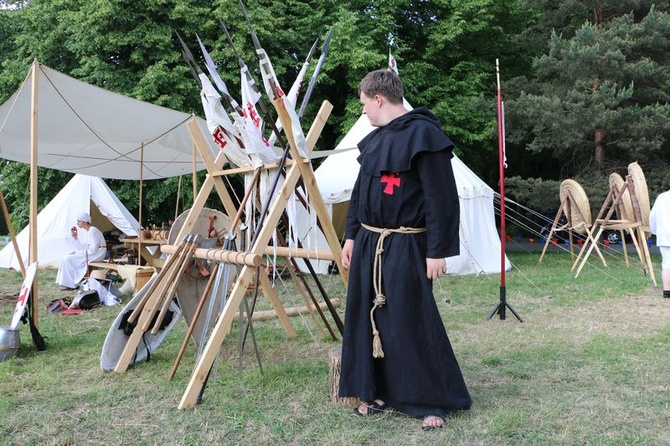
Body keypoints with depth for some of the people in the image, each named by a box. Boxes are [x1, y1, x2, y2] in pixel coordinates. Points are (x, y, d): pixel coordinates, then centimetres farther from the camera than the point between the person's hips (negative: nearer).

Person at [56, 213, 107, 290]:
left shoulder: (93, 231, -17)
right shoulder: (85, 231, 12)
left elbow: (93, 250, -22)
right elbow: (81, 248, 9)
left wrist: (77, 253, -15)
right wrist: (75, 237, 0)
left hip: (97, 254, -9)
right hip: (89, 253, 9)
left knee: (68, 259, -14)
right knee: (67, 257, 2)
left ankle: (70, 284, -5)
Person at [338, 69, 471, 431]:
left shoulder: (423, 134, -12)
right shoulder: (374, 139, 13)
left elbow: (442, 198, -15)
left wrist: (438, 251, -17)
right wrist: (351, 236, 15)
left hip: (405, 248, -8)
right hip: (368, 244, 8)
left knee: (412, 324, -3)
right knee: (369, 320, 12)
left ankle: (434, 402, 14)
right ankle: (379, 392, 27)